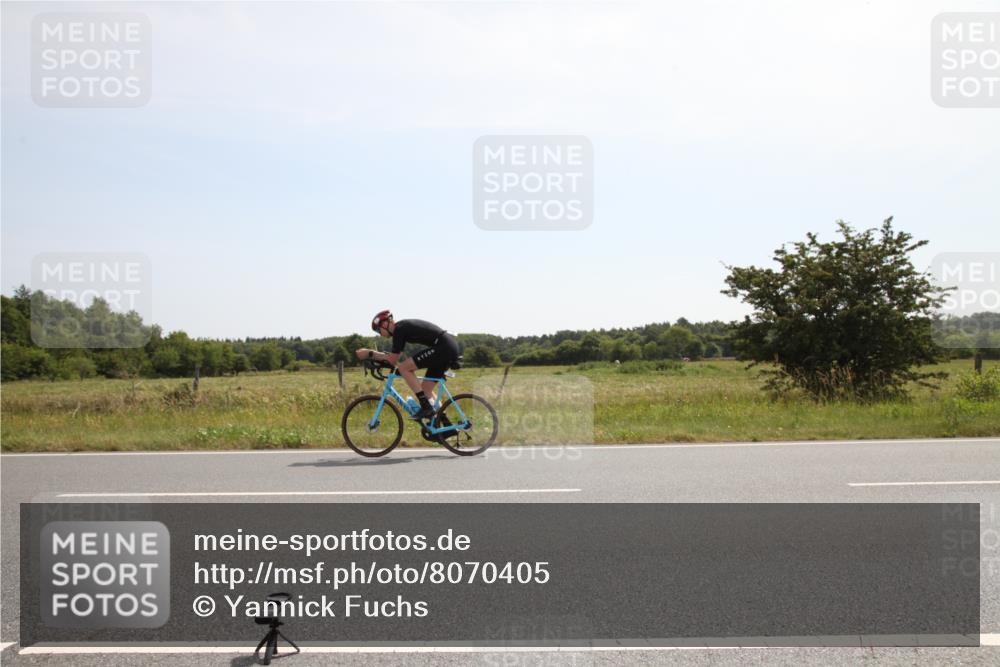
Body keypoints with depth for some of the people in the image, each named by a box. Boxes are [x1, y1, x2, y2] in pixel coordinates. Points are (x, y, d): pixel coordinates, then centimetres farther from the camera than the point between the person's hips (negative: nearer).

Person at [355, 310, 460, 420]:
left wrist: (370, 353, 1)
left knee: (404, 368, -8)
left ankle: (426, 407, -8)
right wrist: (371, 353, 21)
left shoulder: (399, 329, -7)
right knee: (425, 388, 14)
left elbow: (393, 360, -7)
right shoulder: (403, 327, 21)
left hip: (442, 347, -10)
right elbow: (394, 356, 26)